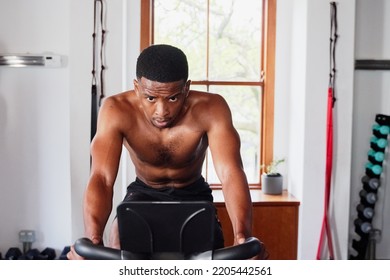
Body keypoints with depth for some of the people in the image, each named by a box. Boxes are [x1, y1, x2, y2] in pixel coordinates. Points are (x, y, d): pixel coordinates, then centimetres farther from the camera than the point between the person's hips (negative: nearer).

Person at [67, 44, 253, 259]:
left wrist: (242, 238, -57)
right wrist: (92, 240, -55)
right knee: (119, 245, -27)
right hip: (144, 192, 0)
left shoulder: (210, 109, -30)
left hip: (193, 194, 0)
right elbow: (102, 178, -37)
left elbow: (231, 173, -40)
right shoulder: (117, 110, -29)